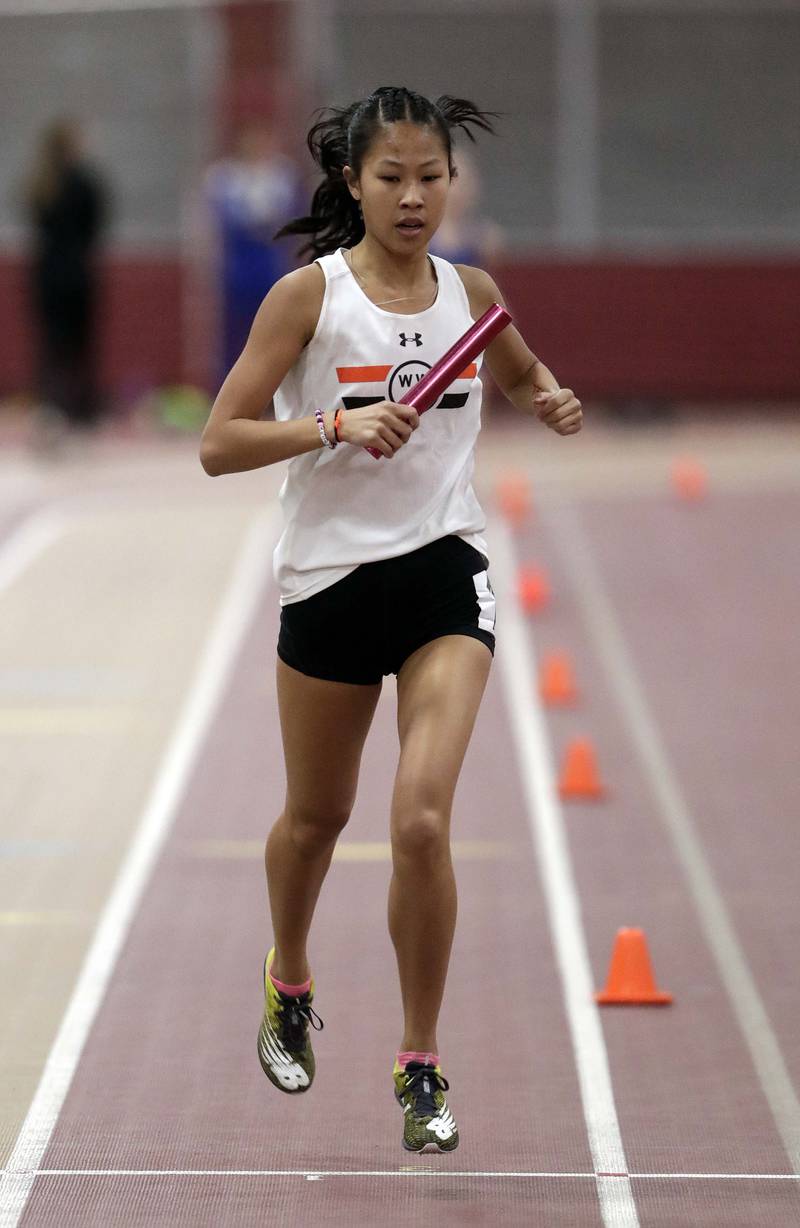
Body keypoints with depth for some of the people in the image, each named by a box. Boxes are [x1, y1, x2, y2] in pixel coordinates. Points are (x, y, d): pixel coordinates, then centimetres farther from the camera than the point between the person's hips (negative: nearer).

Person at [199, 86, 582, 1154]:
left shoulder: (470, 293, 3)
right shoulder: (309, 294, -7)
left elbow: (523, 370, 26)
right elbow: (219, 443, -11)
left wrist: (551, 400, 3)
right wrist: (336, 426, -25)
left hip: (444, 574, 1)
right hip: (330, 576, -1)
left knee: (422, 821, -15)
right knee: (316, 815, 18)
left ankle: (422, 1066, -3)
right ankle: (289, 982, 48)